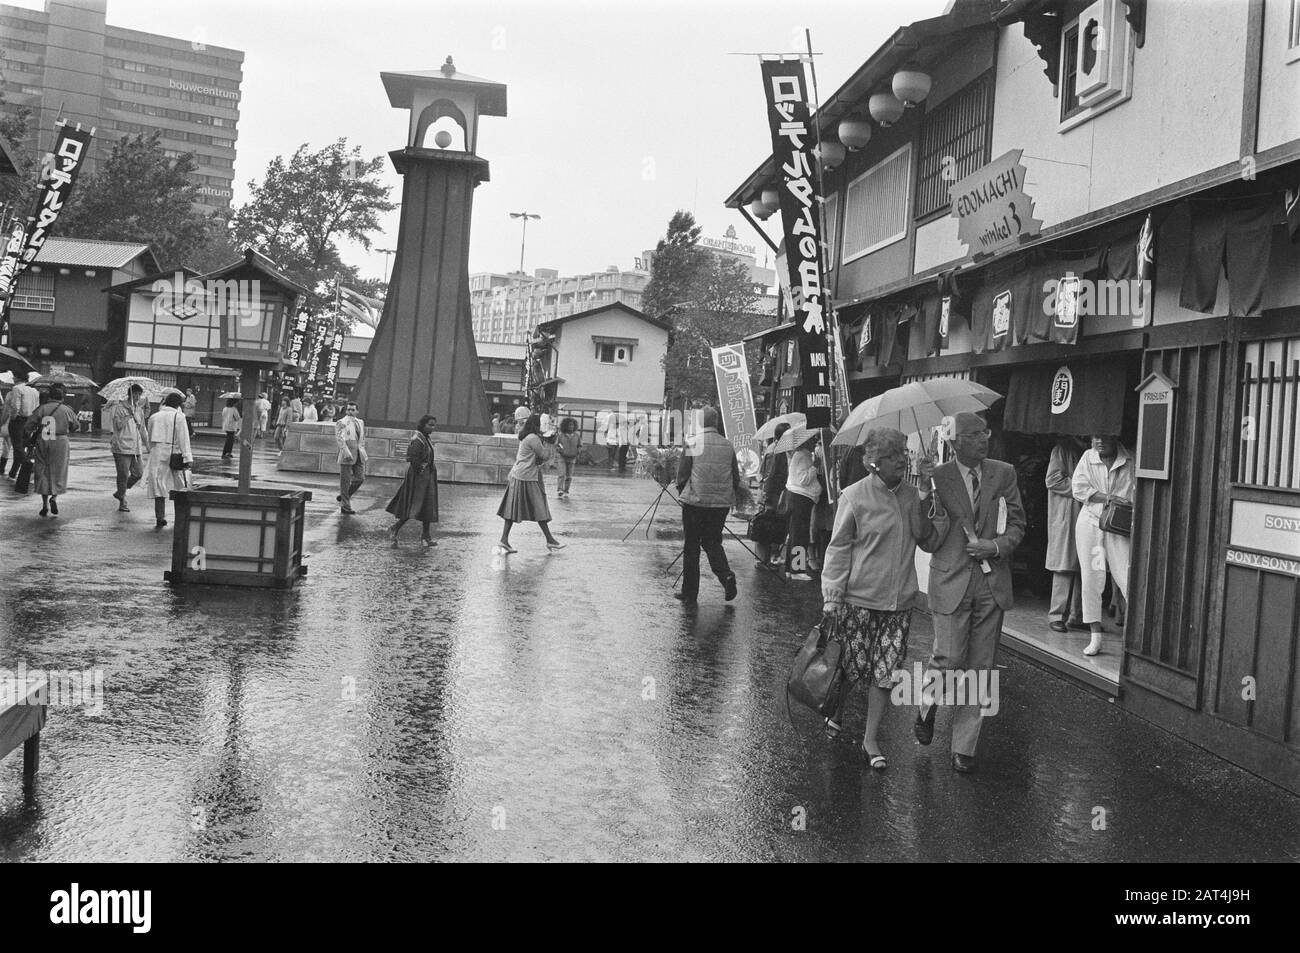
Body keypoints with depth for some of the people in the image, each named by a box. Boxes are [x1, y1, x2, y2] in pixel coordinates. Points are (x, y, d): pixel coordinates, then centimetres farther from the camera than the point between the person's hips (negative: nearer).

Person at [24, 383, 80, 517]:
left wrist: (28, 438, 15)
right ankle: (54, 497, -13)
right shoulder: (66, 410, -1)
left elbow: (28, 426, -3)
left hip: (42, 443, 1)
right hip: (60, 442, -1)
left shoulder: (41, 409, -1)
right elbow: (76, 426, 10)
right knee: (58, 473, 9)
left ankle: (45, 504, 9)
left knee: (43, 472, 10)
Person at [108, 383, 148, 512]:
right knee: (123, 475, -4)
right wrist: (129, 414, -16)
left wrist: (147, 445, 21)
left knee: (138, 473, 3)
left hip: (136, 448, 6)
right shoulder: (119, 408, -5)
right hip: (122, 447, -6)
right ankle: (122, 502, 5)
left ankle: (120, 492, 24)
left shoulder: (139, 410, 15)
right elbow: (118, 426, -16)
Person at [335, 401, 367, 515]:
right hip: (347, 454, -6)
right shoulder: (341, 422, -4)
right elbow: (339, 438, -15)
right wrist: (346, 451, -25)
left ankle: (343, 496, 26)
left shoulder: (360, 422, 17)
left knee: (360, 478, 5)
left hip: (359, 454, 6)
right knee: (345, 481, -1)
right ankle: (345, 506, 7)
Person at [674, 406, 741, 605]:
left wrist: (681, 495, 13)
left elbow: (682, 474, -3)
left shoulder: (692, 443, -7)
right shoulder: (728, 445, 3)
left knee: (691, 546, 7)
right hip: (721, 503, 3)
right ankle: (726, 576, -6)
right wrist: (731, 498, 22)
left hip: (695, 501, -3)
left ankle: (690, 593, 11)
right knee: (712, 542, 18)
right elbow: (735, 476, 9)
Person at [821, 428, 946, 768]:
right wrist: (831, 599, -8)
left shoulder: (912, 495, 5)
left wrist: (924, 500, -13)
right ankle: (835, 712, 33)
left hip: (899, 602, 4)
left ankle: (871, 740, 15)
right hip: (859, 600, -4)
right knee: (853, 666, 4)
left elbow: (929, 542, -2)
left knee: (886, 674, 3)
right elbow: (838, 549, -5)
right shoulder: (854, 496, -7)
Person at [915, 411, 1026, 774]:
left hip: (993, 582, 3)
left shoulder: (1004, 474, 4)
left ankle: (964, 747, 19)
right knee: (949, 660, -7)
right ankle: (927, 704, 27)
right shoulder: (937, 478, -5)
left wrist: (996, 546, -9)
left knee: (979, 669, 7)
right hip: (951, 581, -3)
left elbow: (1018, 524, 7)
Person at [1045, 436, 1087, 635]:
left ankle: (1076, 616, 9)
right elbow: (1053, 480, -9)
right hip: (1066, 517, -6)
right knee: (1065, 567, -7)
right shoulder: (1062, 449, -1)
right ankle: (1056, 616, -2)